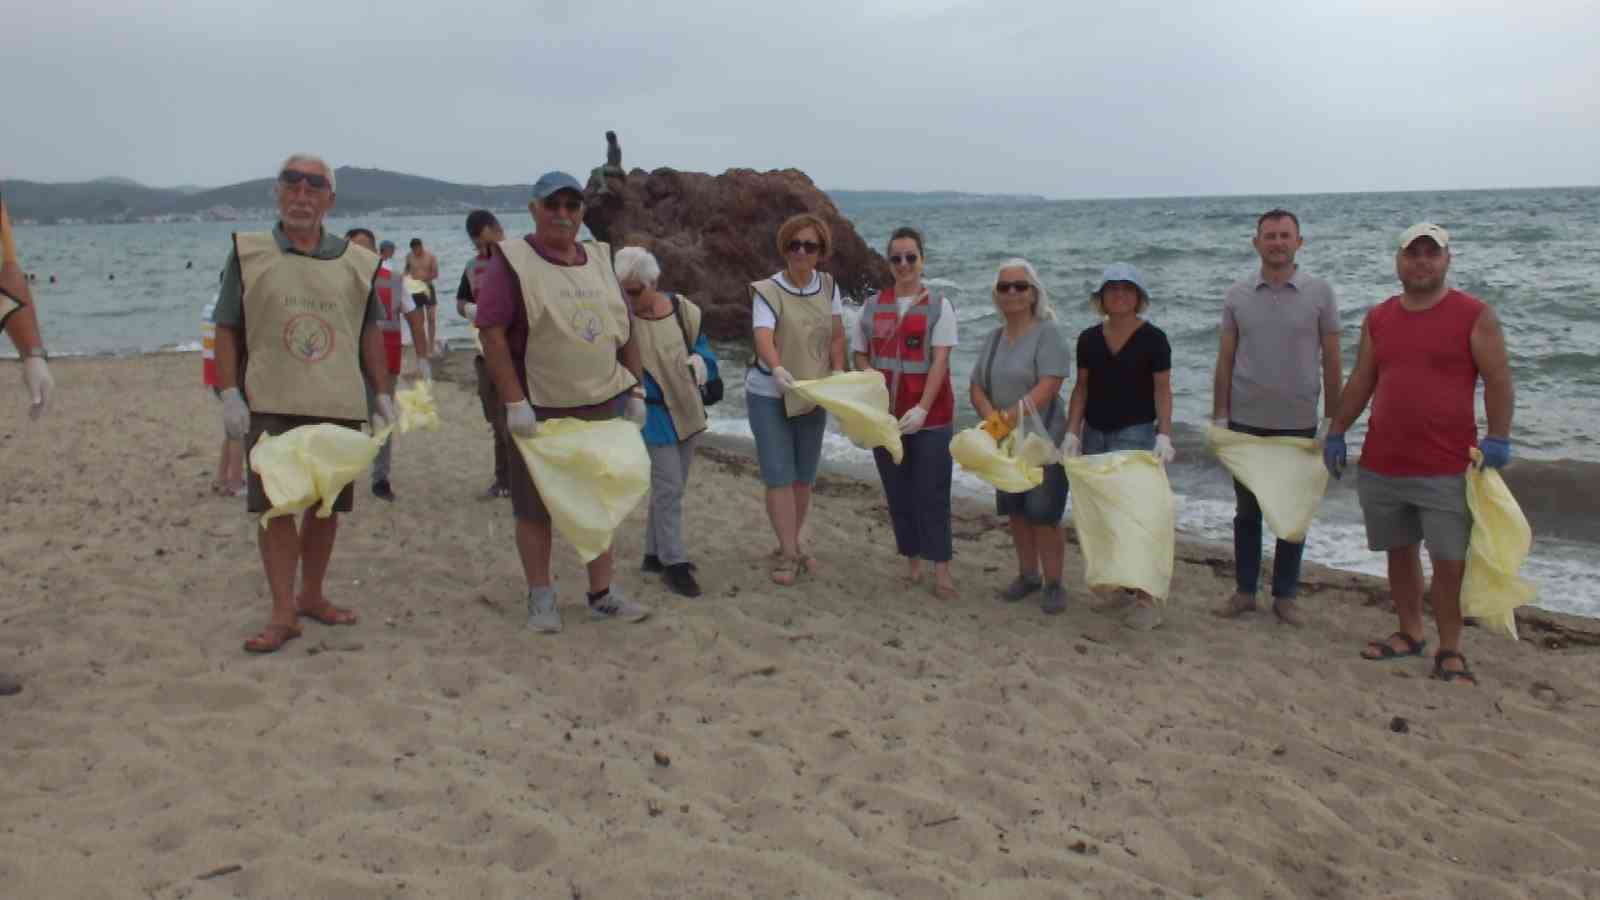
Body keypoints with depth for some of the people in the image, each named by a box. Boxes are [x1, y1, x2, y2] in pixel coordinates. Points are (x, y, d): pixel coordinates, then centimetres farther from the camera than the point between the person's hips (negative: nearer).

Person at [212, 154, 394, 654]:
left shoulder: (355, 262, 8)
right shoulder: (248, 253, 3)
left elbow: (369, 333, 14)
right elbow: (228, 330, 3)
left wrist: (384, 395, 10)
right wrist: (230, 394, -5)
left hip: (338, 405, 2)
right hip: (271, 405, -2)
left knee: (327, 505, 9)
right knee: (275, 505, -4)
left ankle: (312, 597, 25)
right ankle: (283, 613, 4)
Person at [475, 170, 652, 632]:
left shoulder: (599, 260, 10)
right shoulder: (512, 261, -8)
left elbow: (626, 330, 15)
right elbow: (492, 334, -15)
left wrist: (635, 390, 9)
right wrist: (515, 402, -20)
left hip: (600, 405, 5)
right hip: (540, 410, -5)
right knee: (535, 507, 3)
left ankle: (602, 594, 23)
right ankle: (541, 598, 17)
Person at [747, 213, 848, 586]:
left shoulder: (828, 287, -1)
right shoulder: (768, 291, -14)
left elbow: (837, 337, 5)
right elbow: (763, 338, -30)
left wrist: (838, 375, -9)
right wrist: (778, 369, -49)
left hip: (813, 395, 4)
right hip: (769, 394, -4)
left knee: (804, 477, 10)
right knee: (779, 476, -7)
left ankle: (790, 547, 25)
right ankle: (789, 554, 1)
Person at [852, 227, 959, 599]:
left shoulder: (938, 307, -3)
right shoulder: (873, 307, 8)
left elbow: (939, 361, -11)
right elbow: (860, 355, 11)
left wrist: (922, 408, -23)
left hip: (930, 416, -3)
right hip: (885, 416, 4)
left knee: (931, 494, -3)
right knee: (898, 493, 9)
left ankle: (941, 568, 3)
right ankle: (912, 561, 20)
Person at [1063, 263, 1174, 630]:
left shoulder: (1153, 339, -3)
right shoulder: (1089, 338, 8)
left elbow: (1163, 390, -4)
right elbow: (1082, 388, 12)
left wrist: (1164, 435, -13)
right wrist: (1072, 432, 4)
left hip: (1135, 432, -5)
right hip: (1094, 433, 5)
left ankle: (1147, 598, -6)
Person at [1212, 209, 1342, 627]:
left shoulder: (1319, 293, -2)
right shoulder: (1237, 295, 1)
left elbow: (1331, 361, 0)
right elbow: (1225, 360, 4)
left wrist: (1332, 420, -1)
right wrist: (1219, 416, 1)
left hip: (1298, 423, -1)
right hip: (1246, 421, 1)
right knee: (1246, 510, 10)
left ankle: (1285, 595, 20)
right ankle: (1244, 591, 21)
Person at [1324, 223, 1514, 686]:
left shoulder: (1475, 315, -3)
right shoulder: (1378, 318, 9)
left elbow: (1498, 381, -5)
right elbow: (1360, 382, 14)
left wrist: (1498, 437, -14)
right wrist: (1336, 433, 12)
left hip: (1447, 469, -4)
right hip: (1381, 465, 4)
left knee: (1450, 561, -1)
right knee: (1399, 552, 14)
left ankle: (1450, 651, 10)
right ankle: (1409, 633, 28)